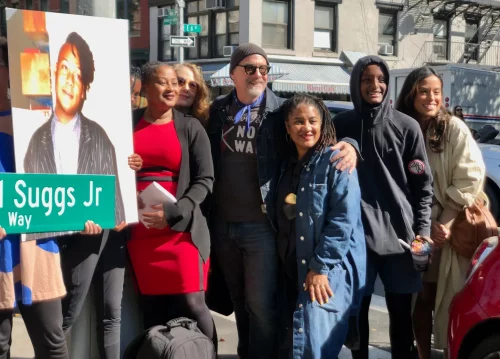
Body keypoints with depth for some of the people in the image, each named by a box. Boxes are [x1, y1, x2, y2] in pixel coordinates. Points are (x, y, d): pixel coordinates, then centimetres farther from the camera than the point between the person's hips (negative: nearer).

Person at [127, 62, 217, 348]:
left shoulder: (190, 127, 2)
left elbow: (205, 179, -2)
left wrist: (173, 213, -13)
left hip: (181, 229, -2)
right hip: (140, 230, 2)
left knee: (192, 305, -7)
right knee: (151, 308, 7)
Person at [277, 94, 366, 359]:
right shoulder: (288, 165, 14)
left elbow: (344, 219, -16)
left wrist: (320, 267, -19)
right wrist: (286, 266, 10)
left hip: (331, 269, -7)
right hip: (295, 270, 7)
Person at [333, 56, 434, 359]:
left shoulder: (407, 127, 3)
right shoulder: (342, 126, 4)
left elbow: (423, 183, 5)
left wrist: (422, 229, -2)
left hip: (399, 232, 0)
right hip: (356, 233, 0)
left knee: (401, 313, 8)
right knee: (357, 309, 6)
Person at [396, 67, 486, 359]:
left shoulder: (455, 129, -6)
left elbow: (471, 179, -10)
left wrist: (446, 223, -13)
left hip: (451, 231, -2)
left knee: (448, 299, 1)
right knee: (422, 296, 10)